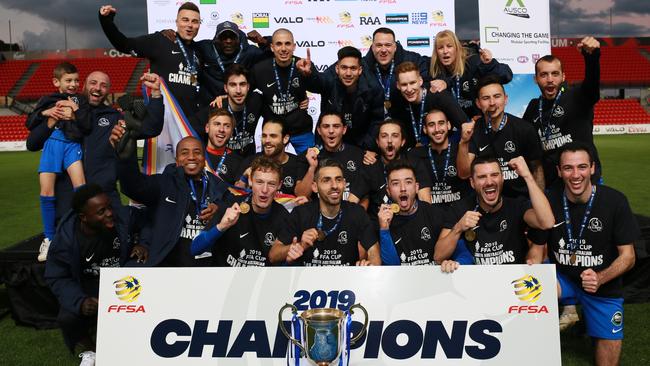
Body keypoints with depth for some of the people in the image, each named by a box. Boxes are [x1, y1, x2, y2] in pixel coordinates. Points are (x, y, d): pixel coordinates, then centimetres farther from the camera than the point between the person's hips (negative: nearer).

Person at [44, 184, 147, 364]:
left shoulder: (125, 216, -18)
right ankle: (89, 349, 9)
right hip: (88, 287, 0)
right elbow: (56, 278, -12)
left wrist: (143, 244, -17)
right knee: (66, 319, -28)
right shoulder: (65, 238, -19)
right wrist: (79, 301, -30)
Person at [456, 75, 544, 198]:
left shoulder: (525, 130, -5)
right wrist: (463, 142, -19)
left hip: (521, 197, -1)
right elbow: (464, 174, -5)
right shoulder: (473, 130, 1)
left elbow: (537, 169, 6)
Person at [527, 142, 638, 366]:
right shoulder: (549, 202, -12)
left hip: (604, 285, 0)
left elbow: (628, 256, -10)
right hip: (561, 276, 0)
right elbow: (537, 248, -2)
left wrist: (600, 278, -29)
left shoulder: (615, 201, -15)